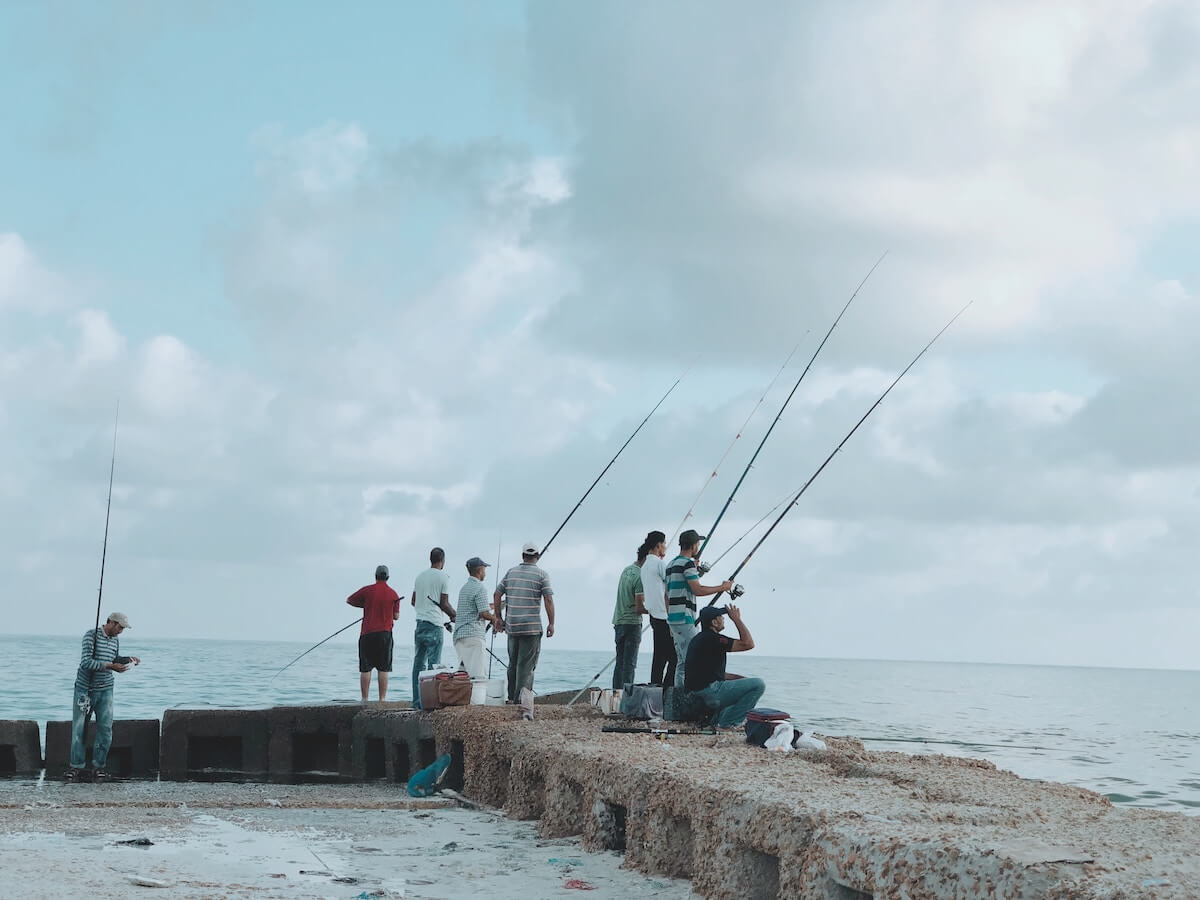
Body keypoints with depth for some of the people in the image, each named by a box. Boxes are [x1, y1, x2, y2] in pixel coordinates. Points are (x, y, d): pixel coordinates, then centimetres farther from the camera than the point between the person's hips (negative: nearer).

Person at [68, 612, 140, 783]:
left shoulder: (116, 639, 8)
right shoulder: (91, 636, -13)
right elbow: (86, 662, -22)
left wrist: (128, 659, 4)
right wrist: (110, 666, -26)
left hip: (105, 690, 5)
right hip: (85, 689, -5)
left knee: (105, 729, -2)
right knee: (79, 728, 1)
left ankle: (98, 767, 5)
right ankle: (76, 767, 9)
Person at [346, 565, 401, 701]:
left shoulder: (367, 590, 0)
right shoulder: (393, 594, 3)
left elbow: (349, 600, 12)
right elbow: (396, 616, 5)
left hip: (367, 634, 0)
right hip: (385, 634, 1)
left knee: (365, 669, 3)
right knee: (383, 669, 2)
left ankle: (364, 699, 2)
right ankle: (382, 699, -2)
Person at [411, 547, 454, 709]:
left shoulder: (420, 576, 12)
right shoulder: (443, 578, -6)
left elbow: (413, 601, 17)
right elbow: (444, 604, -8)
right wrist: (456, 616, 8)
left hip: (420, 623, 6)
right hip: (435, 625, -6)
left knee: (418, 663, 9)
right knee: (433, 664, -5)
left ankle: (417, 701, 8)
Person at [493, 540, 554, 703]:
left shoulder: (511, 572, 9)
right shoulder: (541, 574, -4)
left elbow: (497, 595, 10)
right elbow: (548, 600, -11)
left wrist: (498, 617, 18)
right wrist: (551, 623, -6)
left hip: (512, 625, 4)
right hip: (532, 626, -4)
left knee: (513, 663, 14)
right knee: (527, 664, -3)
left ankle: (512, 697, 18)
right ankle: (520, 698, -8)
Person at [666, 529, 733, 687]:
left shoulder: (671, 564, 19)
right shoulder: (687, 563, -10)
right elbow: (698, 590, -18)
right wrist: (722, 587, -6)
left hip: (672, 617, 9)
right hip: (684, 618, -9)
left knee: (681, 662, 11)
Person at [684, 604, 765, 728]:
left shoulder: (698, 639, 17)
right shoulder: (713, 639, -15)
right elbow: (748, 644, -17)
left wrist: (738, 677, 16)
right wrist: (737, 619, -7)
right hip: (710, 693, -10)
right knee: (758, 684, -9)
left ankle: (718, 717, 15)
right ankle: (727, 722, -7)